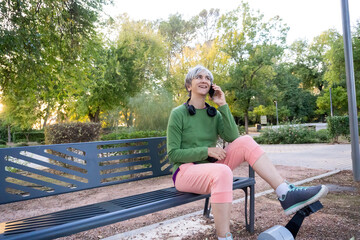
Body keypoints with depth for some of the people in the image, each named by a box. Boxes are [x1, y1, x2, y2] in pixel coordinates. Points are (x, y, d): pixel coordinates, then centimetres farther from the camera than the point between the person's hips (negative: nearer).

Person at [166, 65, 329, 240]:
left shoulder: (213, 113, 9)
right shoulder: (178, 114, -7)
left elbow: (233, 138, -7)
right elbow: (173, 154, -9)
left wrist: (223, 105, -11)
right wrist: (206, 151, -18)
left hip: (210, 168, 5)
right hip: (185, 172, -5)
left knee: (245, 141, -16)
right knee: (222, 172, -38)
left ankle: (286, 194, -21)